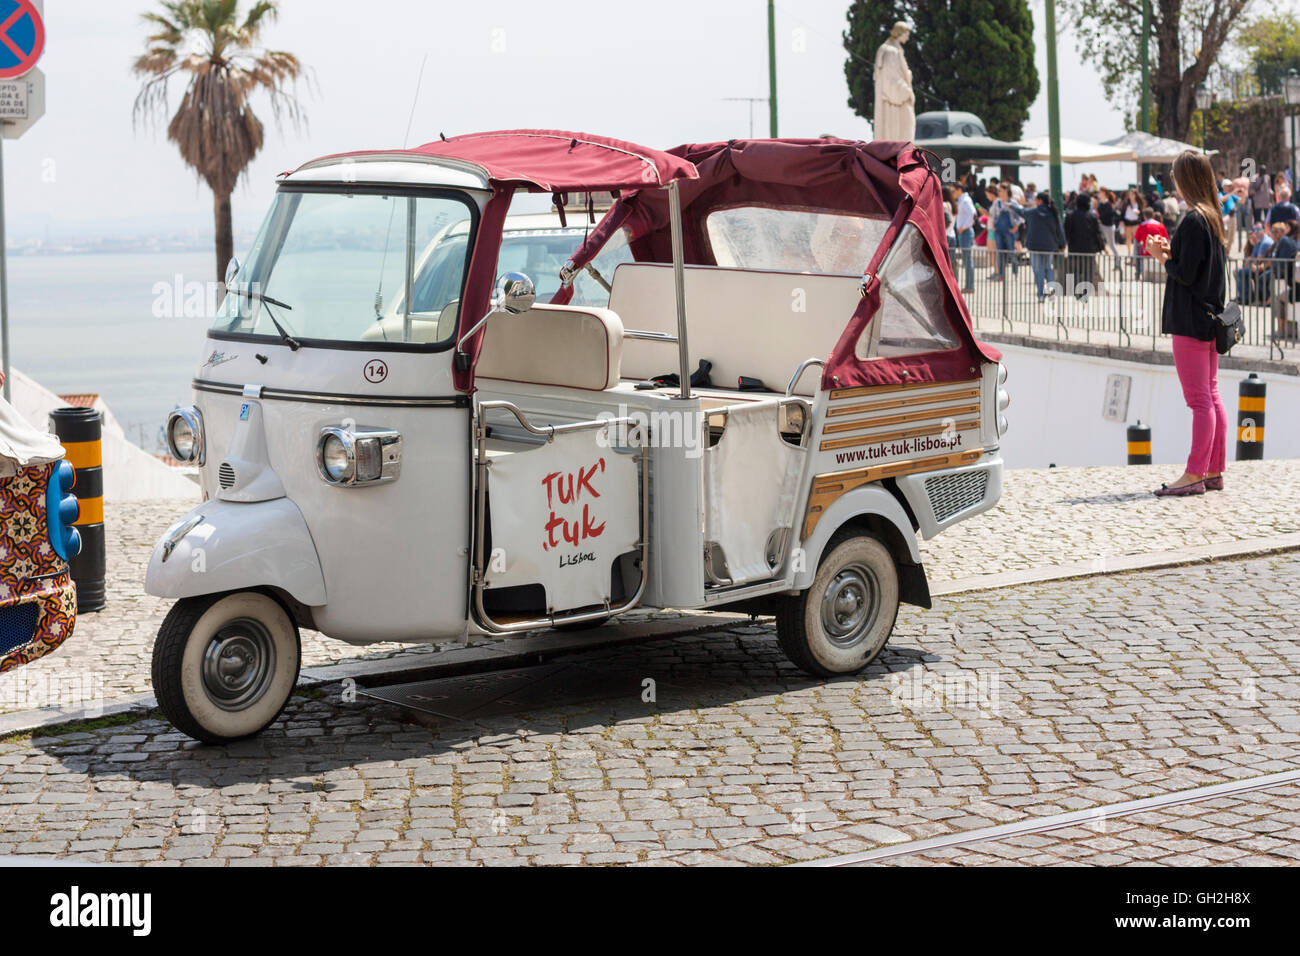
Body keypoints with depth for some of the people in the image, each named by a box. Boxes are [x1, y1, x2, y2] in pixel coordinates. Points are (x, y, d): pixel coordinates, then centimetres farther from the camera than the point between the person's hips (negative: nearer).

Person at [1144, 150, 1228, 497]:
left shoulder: (1193, 219, -17)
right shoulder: (1214, 217, 11)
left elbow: (1185, 273, -19)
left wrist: (1161, 257, -2)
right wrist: (1170, 250, 10)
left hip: (1191, 321, -10)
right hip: (1210, 317, 10)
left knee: (1200, 399, -7)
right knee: (1211, 396, 12)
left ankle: (1194, 475, -5)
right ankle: (1214, 471, 16)